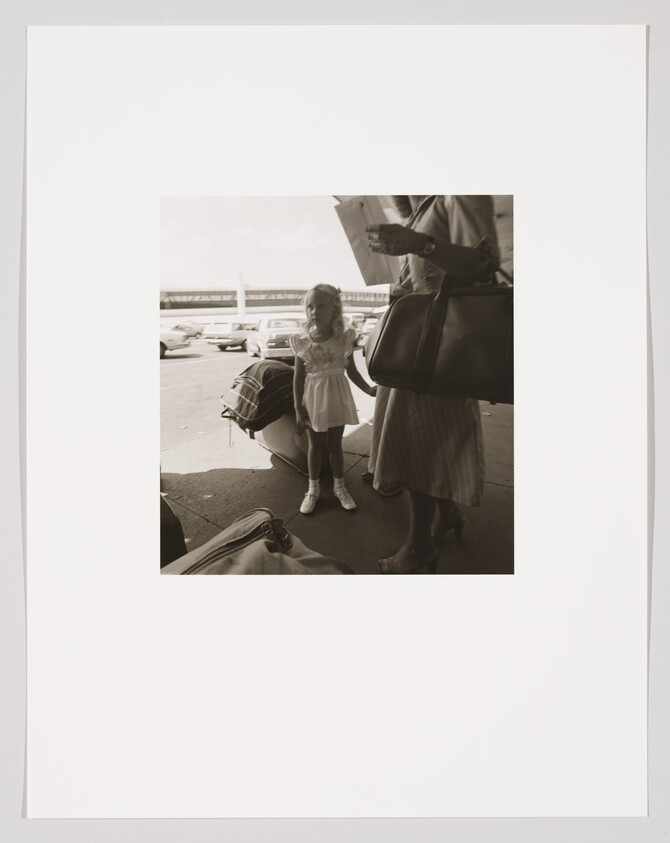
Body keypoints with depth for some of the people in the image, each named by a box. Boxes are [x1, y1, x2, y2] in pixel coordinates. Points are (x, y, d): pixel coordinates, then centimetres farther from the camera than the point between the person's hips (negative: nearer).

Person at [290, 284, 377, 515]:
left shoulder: (344, 339, -8)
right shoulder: (303, 343, -10)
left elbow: (352, 371, 2)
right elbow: (298, 378, -6)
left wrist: (368, 388, -12)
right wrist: (299, 409, -8)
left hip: (337, 397, 1)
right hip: (314, 398, 0)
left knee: (335, 444, 13)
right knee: (315, 445, 12)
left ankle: (339, 487, 31)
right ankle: (313, 489, 30)